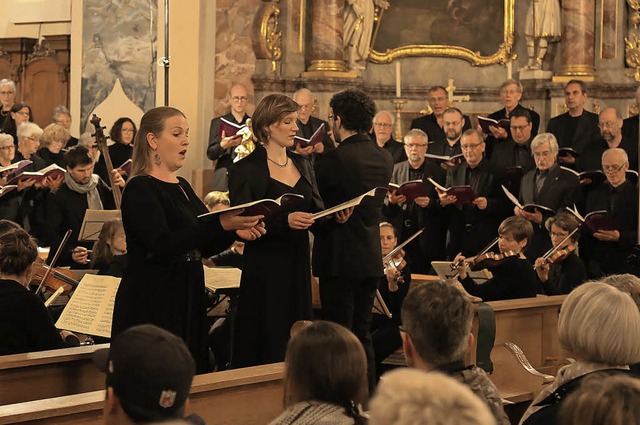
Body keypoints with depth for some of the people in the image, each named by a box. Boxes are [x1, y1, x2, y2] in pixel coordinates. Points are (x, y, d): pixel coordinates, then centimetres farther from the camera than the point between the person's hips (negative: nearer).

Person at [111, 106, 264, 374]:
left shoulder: (182, 186, 15)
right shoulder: (140, 189, -11)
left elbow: (201, 247, 19)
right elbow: (162, 245, -25)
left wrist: (235, 231, 0)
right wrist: (220, 225, -34)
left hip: (187, 302, 8)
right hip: (150, 305, -8)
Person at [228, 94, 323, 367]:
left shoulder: (303, 165, 14)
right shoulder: (245, 170, -6)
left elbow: (316, 212, 15)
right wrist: (285, 221, -26)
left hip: (299, 266, 6)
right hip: (264, 270, -6)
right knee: (262, 348, -4)